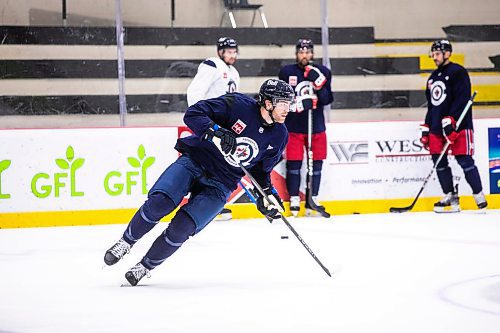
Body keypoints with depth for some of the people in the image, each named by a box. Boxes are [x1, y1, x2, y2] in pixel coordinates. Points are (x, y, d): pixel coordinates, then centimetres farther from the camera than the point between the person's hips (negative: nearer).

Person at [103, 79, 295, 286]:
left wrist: (266, 195, 0)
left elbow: (262, 170, 14)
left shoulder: (279, 136, 1)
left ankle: (146, 267, 3)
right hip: (194, 161, -2)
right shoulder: (238, 104, -13)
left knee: (183, 227, -17)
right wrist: (215, 132, -31)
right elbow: (193, 114, -16)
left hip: (220, 186, 2)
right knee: (159, 203, -24)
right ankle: (127, 242, 2)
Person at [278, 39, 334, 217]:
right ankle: (294, 201, 5)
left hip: (316, 126, 2)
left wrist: (319, 84, -20)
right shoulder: (286, 72, 2)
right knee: (293, 164, -3)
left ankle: (312, 199, 13)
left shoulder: (323, 72, 4)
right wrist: (296, 103, -14)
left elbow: (327, 99, -3)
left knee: (316, 163, 3)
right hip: (293, 127, -2)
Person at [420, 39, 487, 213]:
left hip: (459, 125, -8)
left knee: (464, 160, -10)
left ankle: (479, 196, -4)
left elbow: (462, 99, -17)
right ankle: (450, 197, 9)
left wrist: (450, 120, -24)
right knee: (439, 161, 3)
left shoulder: (458, 72, -6)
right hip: (437, 127, 8)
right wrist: (426, 129, 21)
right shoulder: (433, 78, 21)